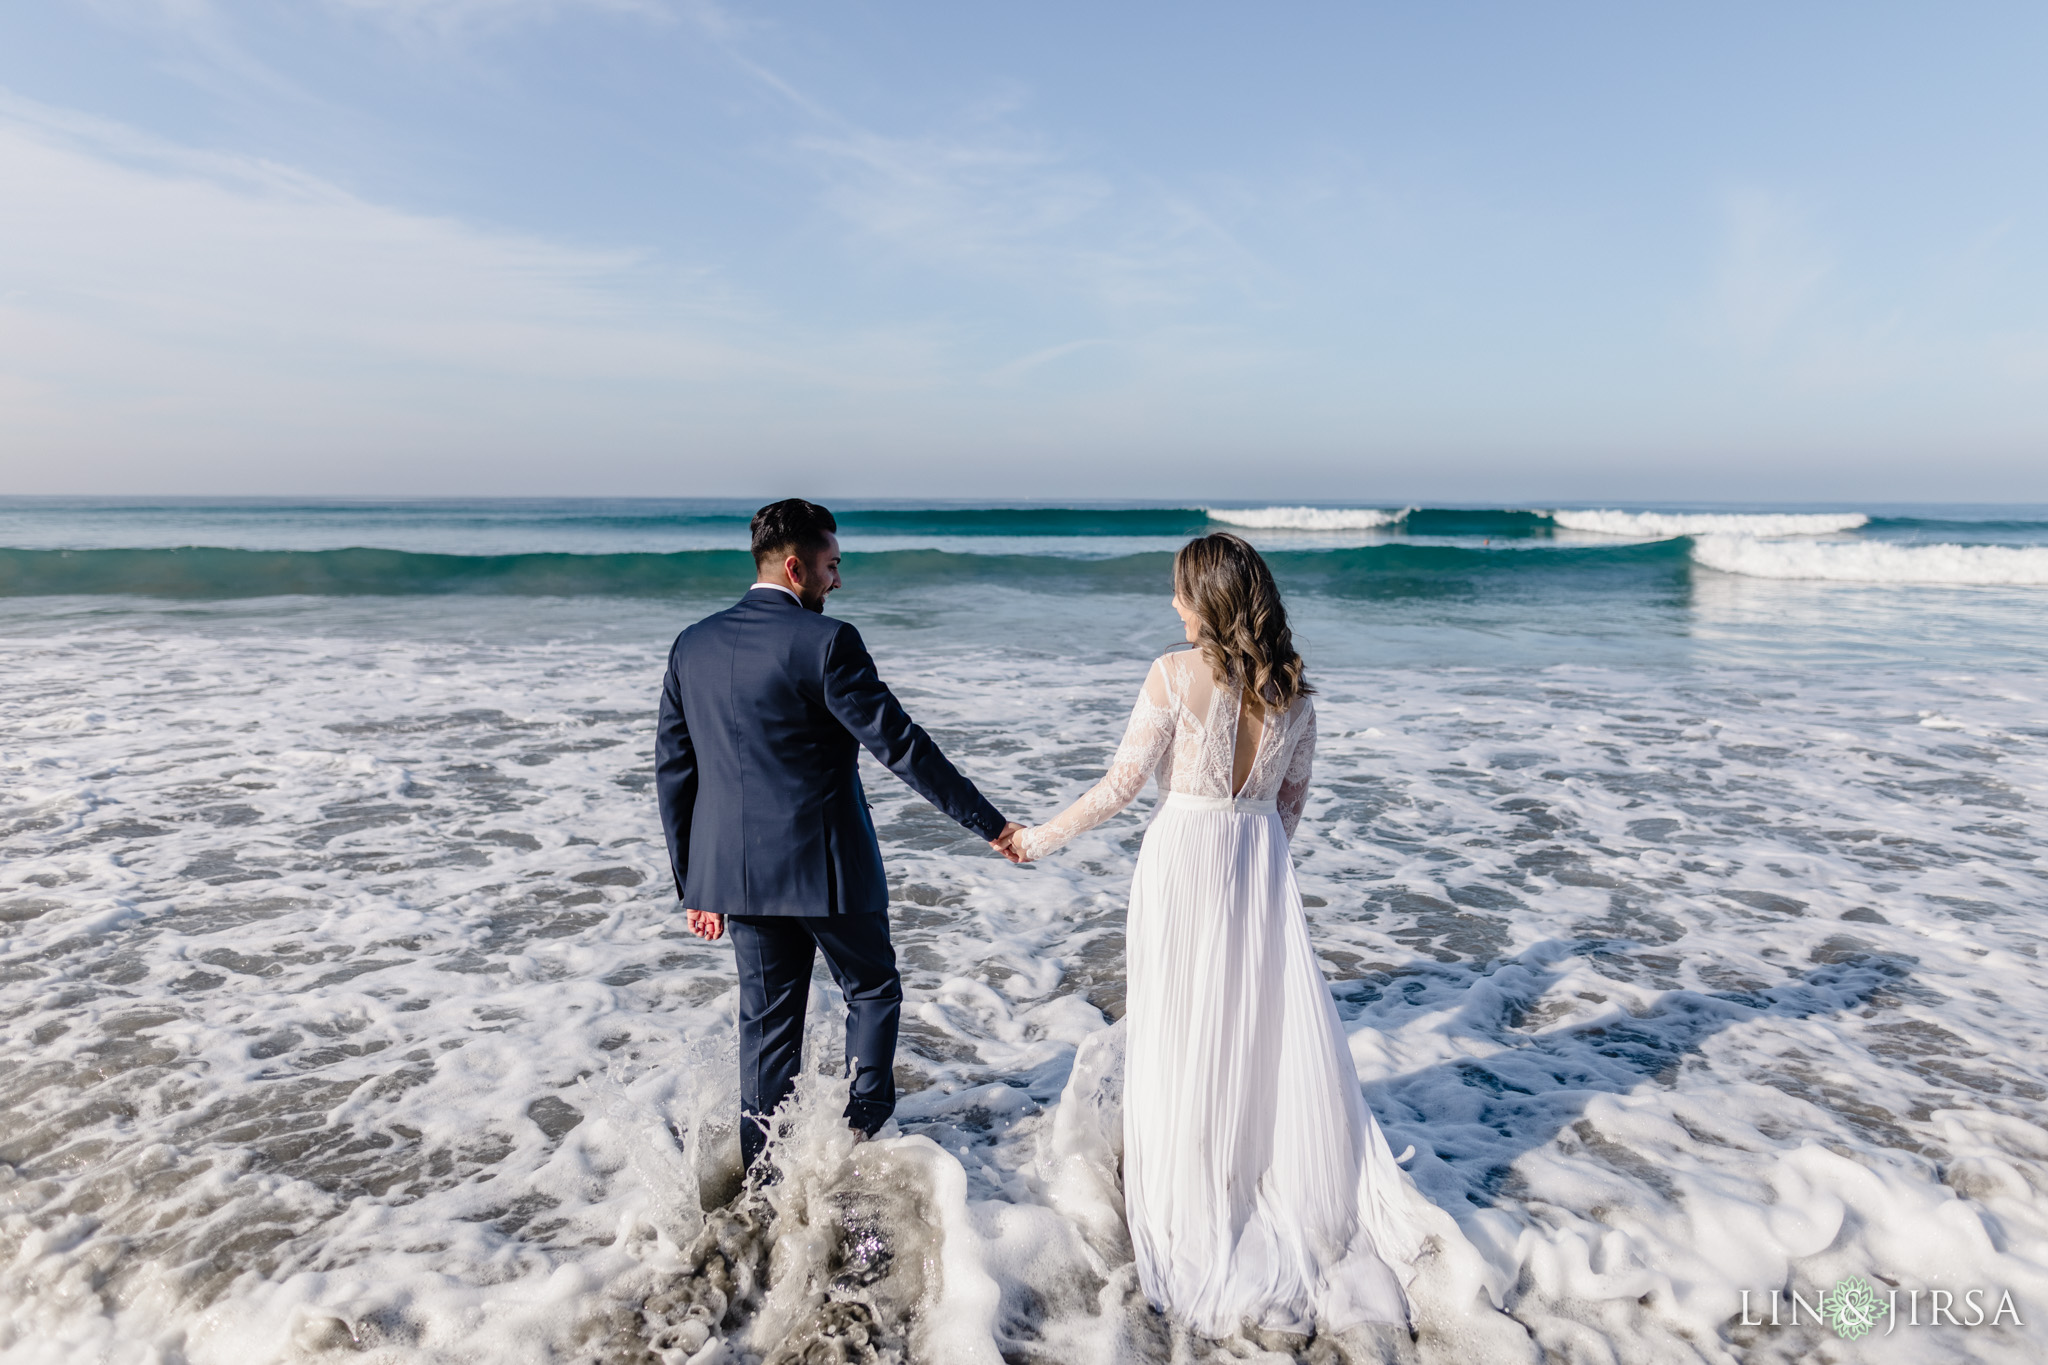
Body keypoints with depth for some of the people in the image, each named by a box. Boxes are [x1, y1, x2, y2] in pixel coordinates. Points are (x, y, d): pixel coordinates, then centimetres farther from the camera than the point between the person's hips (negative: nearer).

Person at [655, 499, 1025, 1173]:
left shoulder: (692, 644, 5)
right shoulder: (826, 642, -15)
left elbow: (673, 770, 8)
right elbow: (900, 745, -17)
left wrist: (693, 882, 15)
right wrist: (990, 823, -10)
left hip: (737, 871, 6)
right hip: (828, 865, -5)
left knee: (767, 1020, 17)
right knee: (872, 992, 18)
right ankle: (863, 1138, 22)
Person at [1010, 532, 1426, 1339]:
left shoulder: (1176, 674, -14)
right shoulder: (1293, 689, 1)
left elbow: (1118, 788, -12)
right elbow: (1291, 803, 10)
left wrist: (1036, 840, -1)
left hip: (1181, 858, -4)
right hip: (1260, 866, 5)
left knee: (1186, 1042, 10)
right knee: (1280, 1038, 14)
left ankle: (1196, 1221, 26)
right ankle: (1319, 1215, 26)